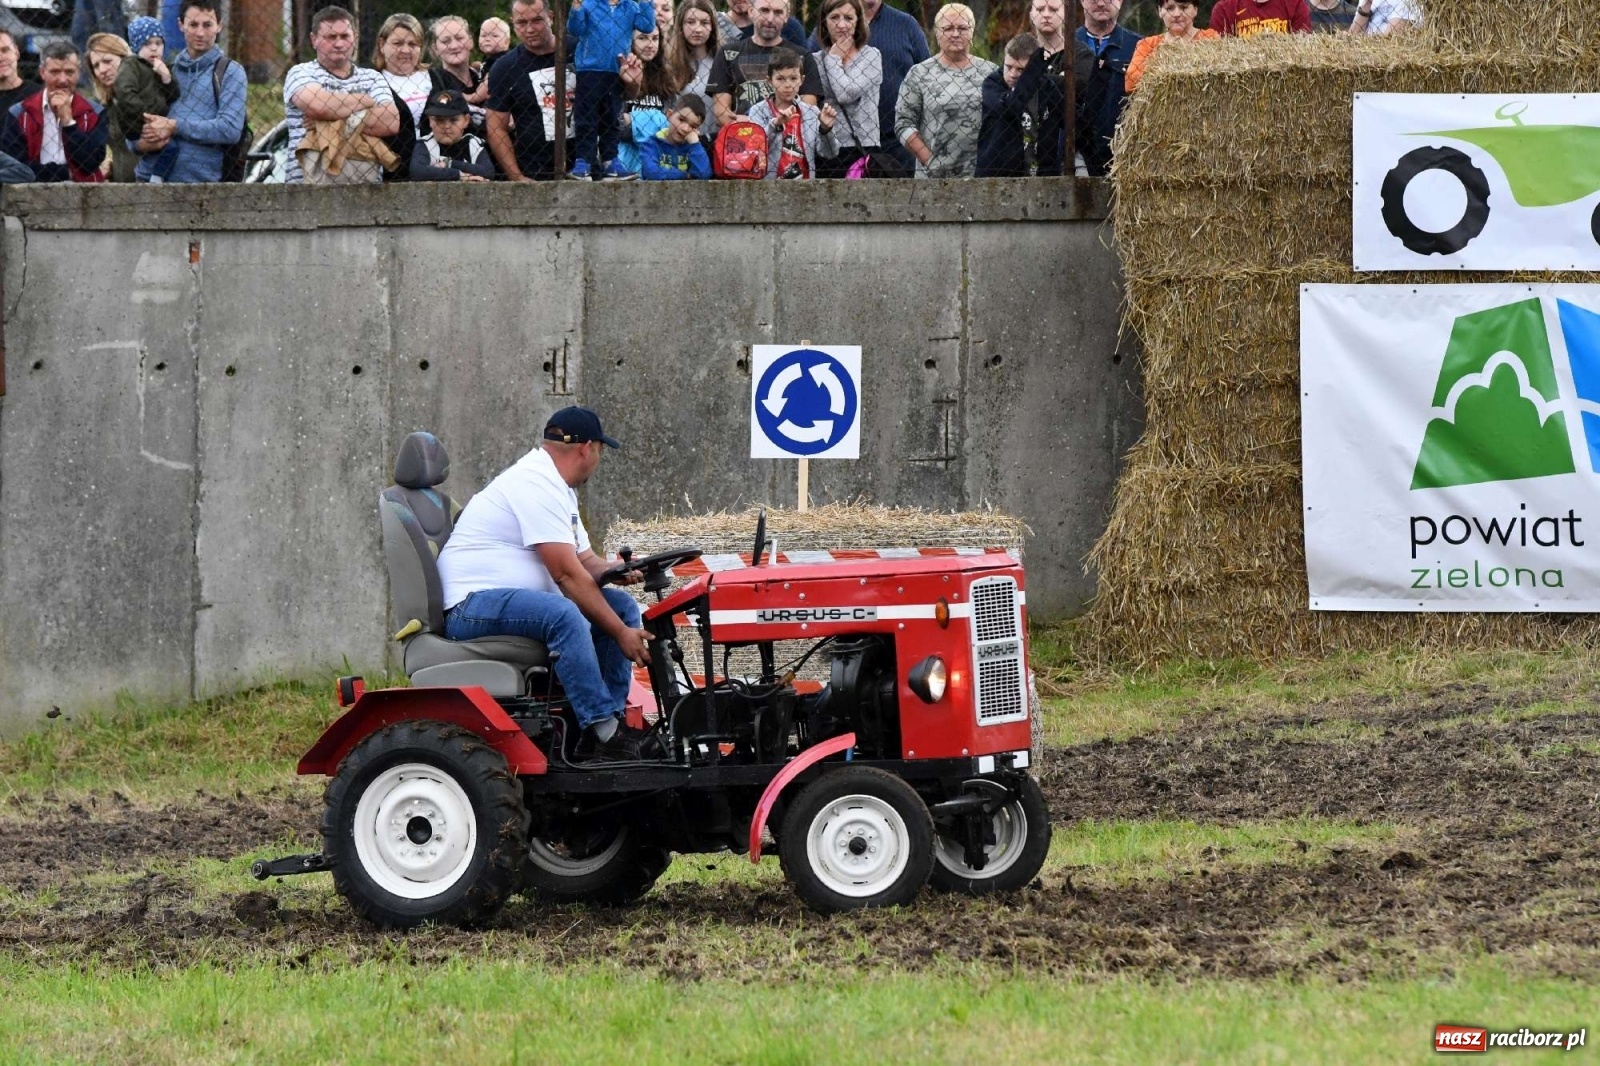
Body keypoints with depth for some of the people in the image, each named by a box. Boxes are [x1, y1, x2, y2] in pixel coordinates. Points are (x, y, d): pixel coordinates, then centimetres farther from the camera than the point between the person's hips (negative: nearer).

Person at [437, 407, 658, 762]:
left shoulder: (558, 488, 20)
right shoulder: (536, 484, -16)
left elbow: (585, 561, 23)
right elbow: (567, 574, -21)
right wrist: (620, 633, -19)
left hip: (517, 598, 11)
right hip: (473, 605, -11)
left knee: (622, 604, 2)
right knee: (563, 615, -37)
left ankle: (611, 724, -5)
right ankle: (605, 733, -34)